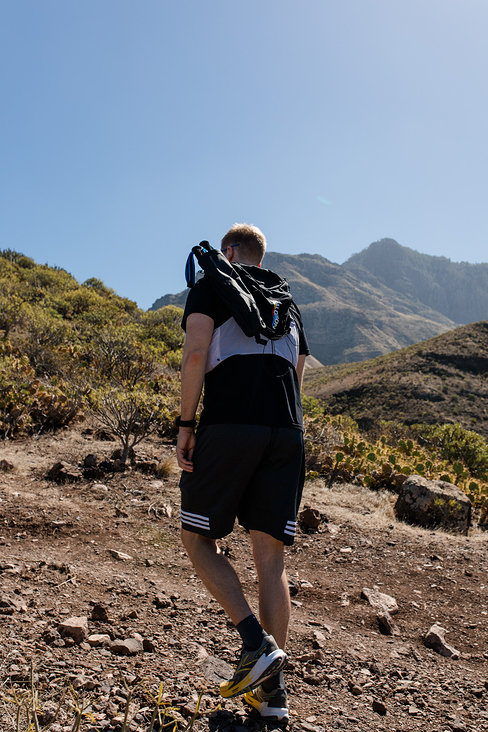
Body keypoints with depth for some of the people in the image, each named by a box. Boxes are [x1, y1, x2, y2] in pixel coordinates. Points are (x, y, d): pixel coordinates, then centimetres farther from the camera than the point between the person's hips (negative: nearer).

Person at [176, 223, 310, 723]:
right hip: (287, 433, 5)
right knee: (270, 556, 7)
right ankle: (272, 692, 9)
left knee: (197, 539, 10)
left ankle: (257, 643, -4)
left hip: (229, 424, -5)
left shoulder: (211, 285, 10)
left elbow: (196, 353, -7)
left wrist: (185, 425, -4)